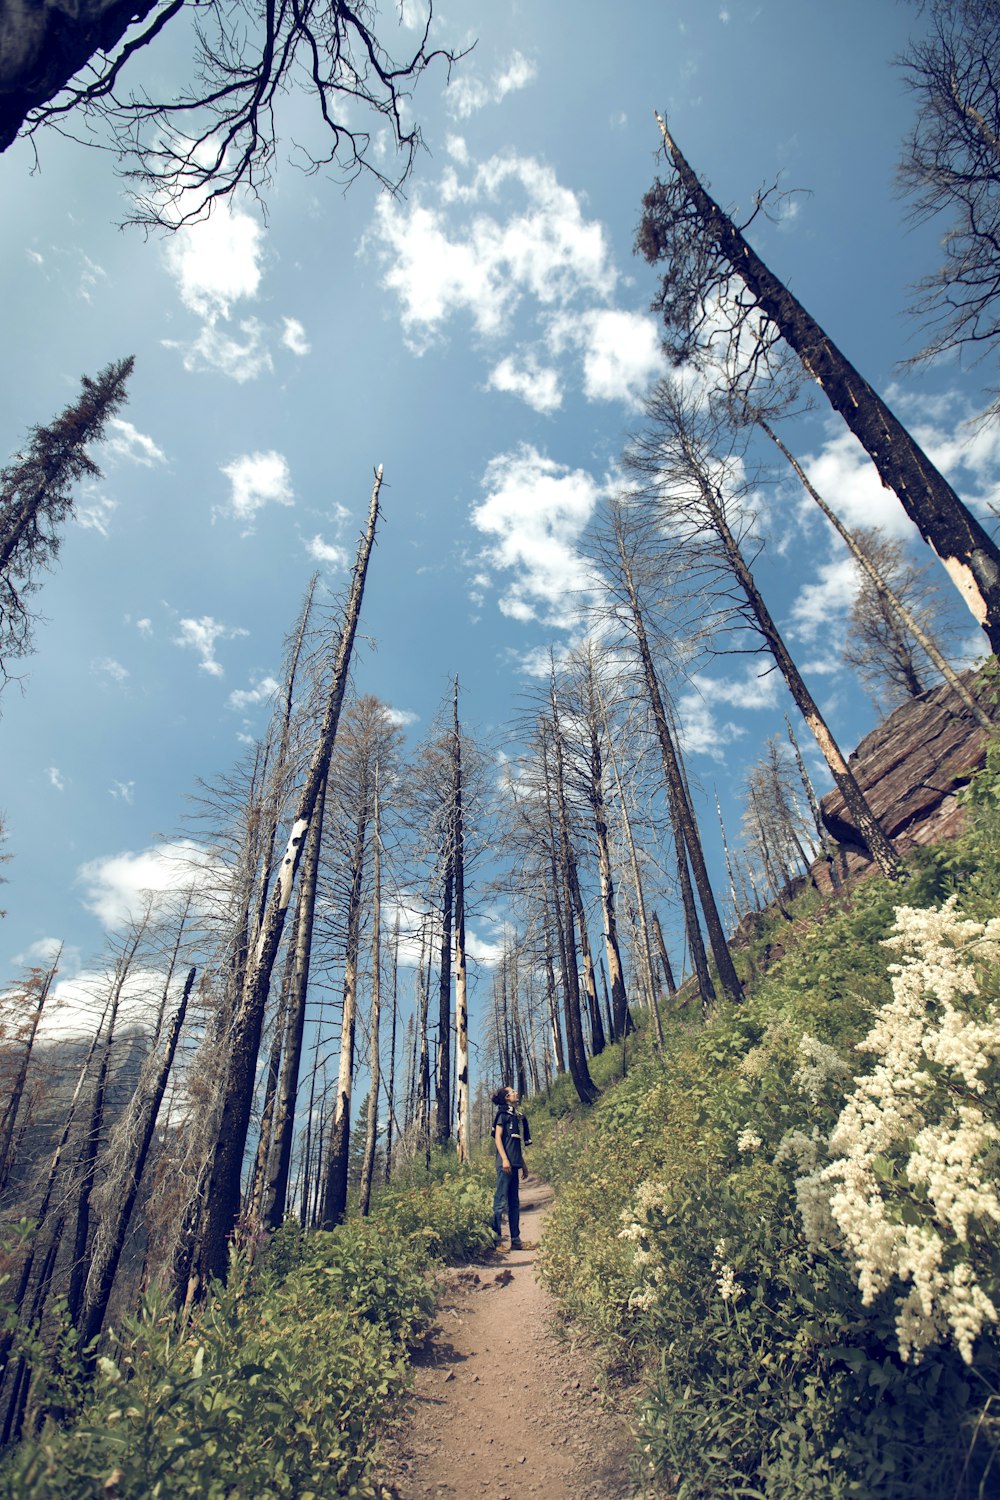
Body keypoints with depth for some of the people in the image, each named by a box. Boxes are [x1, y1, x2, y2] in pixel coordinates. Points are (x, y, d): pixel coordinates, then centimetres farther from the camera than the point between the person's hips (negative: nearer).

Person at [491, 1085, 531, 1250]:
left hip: (515, 1164, 8)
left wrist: (523, 1164, 21)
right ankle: (495, 1237, -2)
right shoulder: (503, 1113, -4)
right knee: (501, 1200, -7)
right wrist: (504, 1159, -18)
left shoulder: (517, 1116, 19)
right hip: (506, 1163, -8)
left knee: (514, 1202, 10)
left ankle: (515, 1239, 15)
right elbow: (497, 1137, -10)